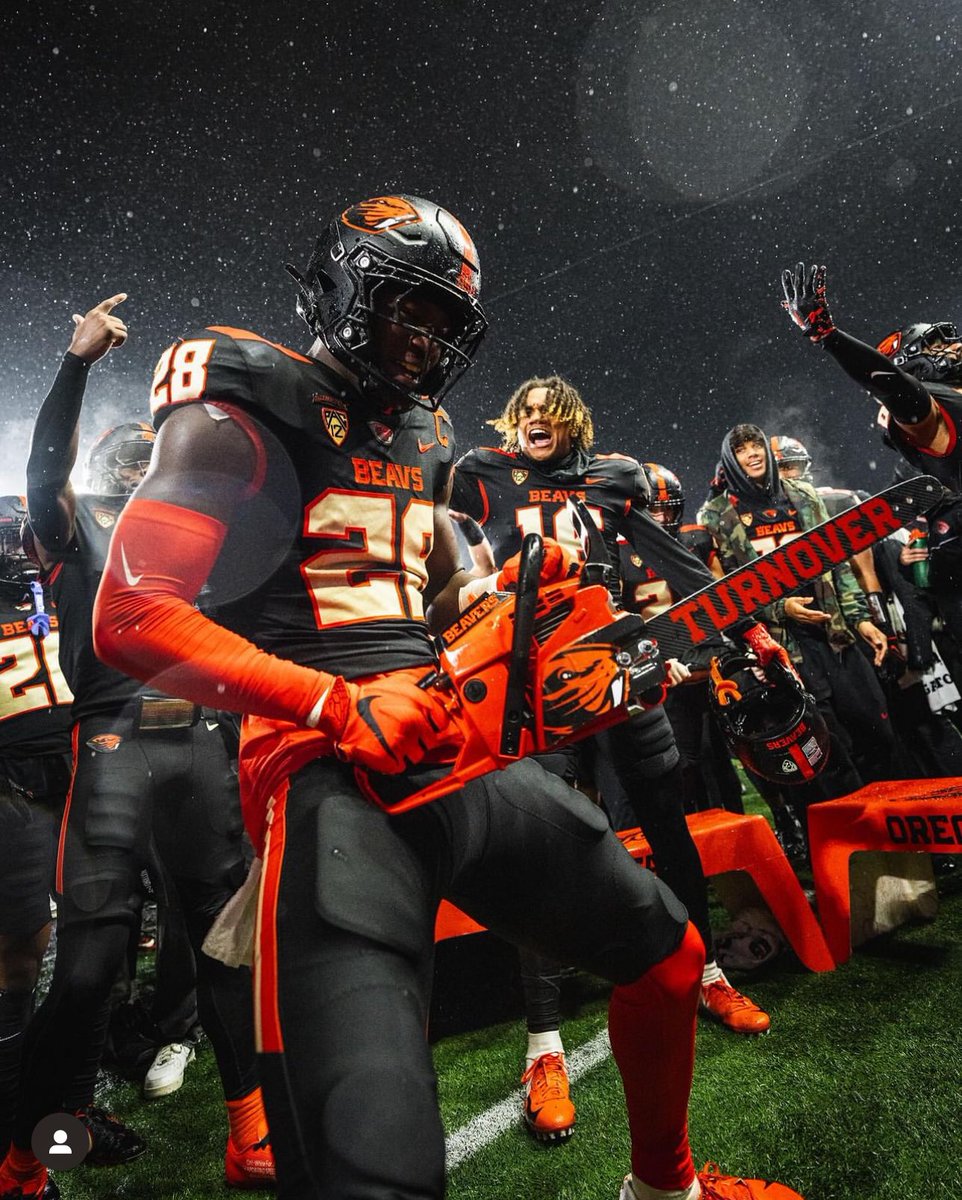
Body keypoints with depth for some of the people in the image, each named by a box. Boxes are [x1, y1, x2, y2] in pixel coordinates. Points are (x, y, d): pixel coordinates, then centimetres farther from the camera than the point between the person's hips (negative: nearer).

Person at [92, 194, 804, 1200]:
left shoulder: (424, 436, 22)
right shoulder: (247, 409, -1)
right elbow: (130, 616, -12)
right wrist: (338, 706, -19)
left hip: (460, 749, 8)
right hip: (334, 771, -7)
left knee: (668, 954, 15)